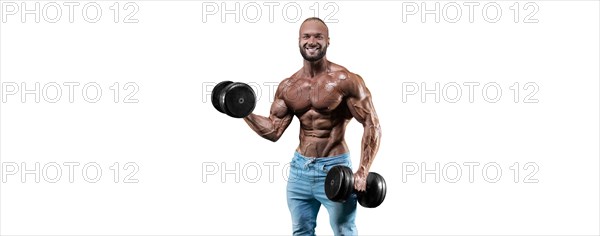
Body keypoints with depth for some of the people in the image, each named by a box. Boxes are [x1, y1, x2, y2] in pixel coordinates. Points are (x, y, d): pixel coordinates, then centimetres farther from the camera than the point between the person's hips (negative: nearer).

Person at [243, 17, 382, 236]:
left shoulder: (345, 80, -12)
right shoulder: (287, 87, 4)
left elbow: (372, 125, -12)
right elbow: (273, 130, 5)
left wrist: (363, 171, -19)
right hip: (299, 168, 5)